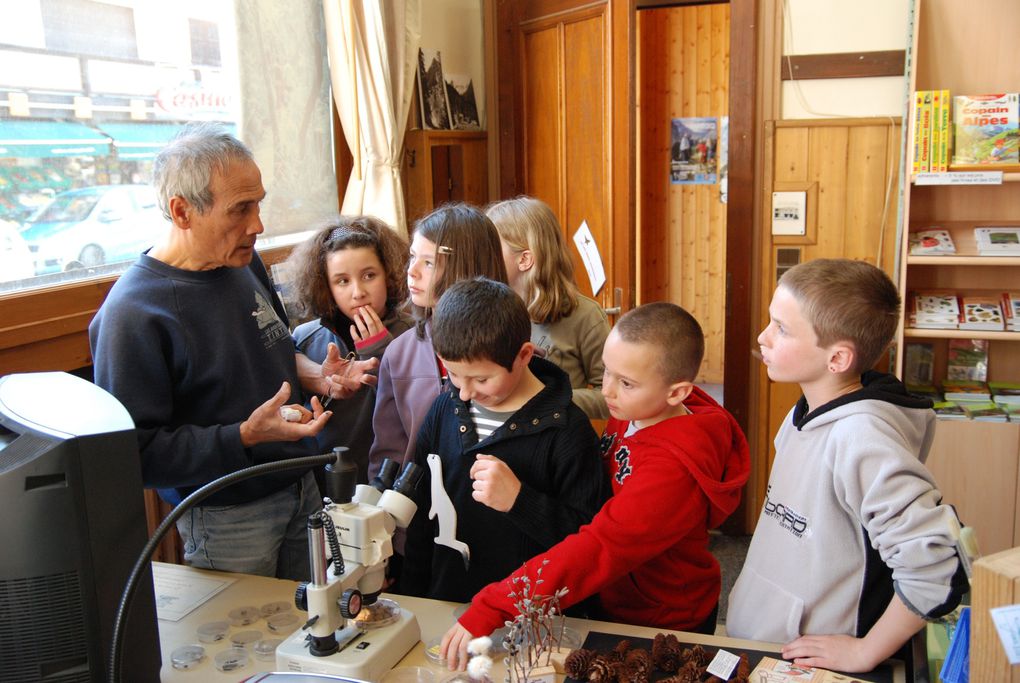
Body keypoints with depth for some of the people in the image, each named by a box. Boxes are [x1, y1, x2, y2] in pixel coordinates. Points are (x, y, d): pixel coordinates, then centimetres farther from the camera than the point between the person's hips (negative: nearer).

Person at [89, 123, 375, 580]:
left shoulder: (245, 264, 0)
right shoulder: (130, 315, -24)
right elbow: (139, 453, -23)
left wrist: (314, 376, -3)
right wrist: (245, 436, -29)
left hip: (299, 487, 7)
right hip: (226, 520, -7)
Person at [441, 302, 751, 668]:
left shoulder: (674, 468, -34)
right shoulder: (633, 413, -11)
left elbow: (599, 550, -39)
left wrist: (492, 610, -40)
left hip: (666, 628, -7)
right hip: (615, 604, 7)